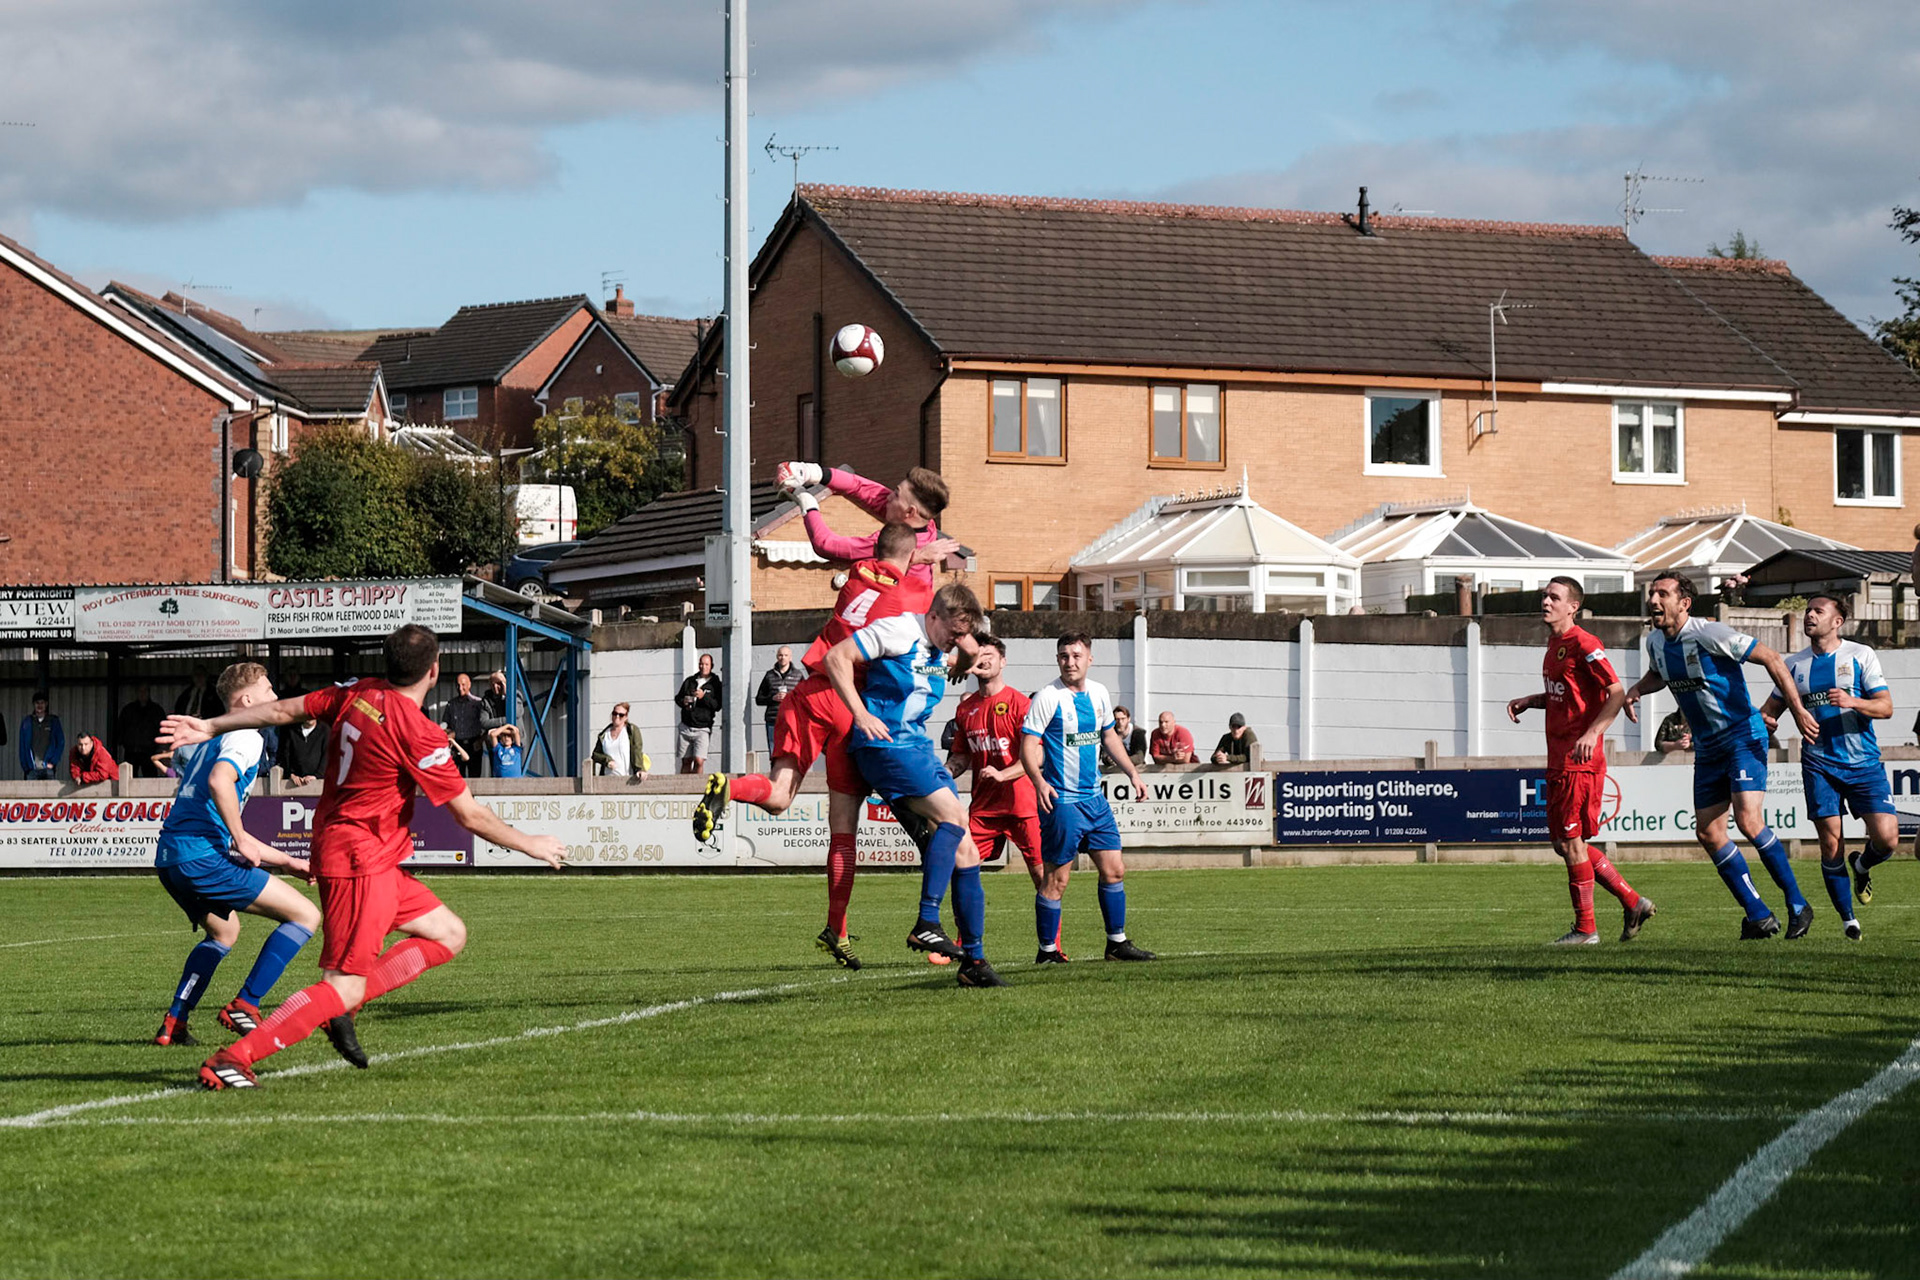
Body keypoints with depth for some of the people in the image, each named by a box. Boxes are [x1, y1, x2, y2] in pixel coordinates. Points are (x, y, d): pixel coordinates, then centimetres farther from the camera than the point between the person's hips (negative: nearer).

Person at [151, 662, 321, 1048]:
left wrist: (287, 861, 34)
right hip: (202, 856, -10)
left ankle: (174, 1023, 23)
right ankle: (243, 1008, -9)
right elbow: (218, 781, -25)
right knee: (305, 914, -4)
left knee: (223, 931, 35)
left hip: (168, 857, 10)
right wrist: (241, 840, -15)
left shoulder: (217, 737, 28)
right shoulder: (246, 737, -2)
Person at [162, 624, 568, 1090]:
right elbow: (470, 815, -11)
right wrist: (531, 845, 3)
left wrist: (212, 726, 25)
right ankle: (232, 1059, -18)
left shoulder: (357, 694, 4)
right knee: (345, 985, -12)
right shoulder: (419, 733, -18)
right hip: (360, 863, -10)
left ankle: (340, 1005, 6)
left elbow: (283, 710, 13)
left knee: (449, 934, 14)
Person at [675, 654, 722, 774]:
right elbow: (677, 698, 21)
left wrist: (704, 697, -20)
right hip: (686, 727, 3)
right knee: (686, 762, 4)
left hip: (702, 729, -3)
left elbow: (718, 705, -6)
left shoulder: (715, 684, 3)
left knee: (699, 761, -16)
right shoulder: (689, 681, 14)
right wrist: (683, 701, -2)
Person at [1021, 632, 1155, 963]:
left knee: (1114, 870, 9)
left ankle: (1117, 942, 21)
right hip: (1061, 800, -7)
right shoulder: (1048, 698, -11)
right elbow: (1028, 746, -14)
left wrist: (1132, 773, 19)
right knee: (1056, 879, -5)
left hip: (1095, 798, 7)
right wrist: (1039, 781, -30)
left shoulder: (1099, 694, 9)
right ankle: (1047, 951, 3)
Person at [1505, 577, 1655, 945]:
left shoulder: (1582, 644, -13)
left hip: (1579, 760, -10)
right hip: (1558, 760, 10)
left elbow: (1617, 693, -17)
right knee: (1563, 842, 11)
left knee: (1571, 842, -5)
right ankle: (1633, 903, 18)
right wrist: (1530, 701, 13)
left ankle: (1585, 929, 4)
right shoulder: (1554, 643, 16)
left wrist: (1593, 732, -27)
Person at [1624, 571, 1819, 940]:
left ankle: (1797, 906, -9)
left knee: (1748, 820, -22)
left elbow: (1771, 659, -16)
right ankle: (1759, 917, 8)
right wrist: (1636, 690, 6)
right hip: (1707, 748, 8)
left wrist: (1798, 710, -20)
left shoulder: (1709, 634, -18)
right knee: (1708, 833, 0)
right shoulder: (1655, 641, 5)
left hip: (1743, 737, -8)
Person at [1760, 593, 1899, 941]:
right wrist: (1762, 719, -8)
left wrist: (1852, 702, -22)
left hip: (1864, 762, -1)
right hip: (1819, 765, 1)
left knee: (1887, 838, -13)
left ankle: (1861, 866, 22)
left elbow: (1885, 707, -4)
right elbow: (1772, 707, 17)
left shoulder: (1861, 655, 1)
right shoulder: (1795, 664, 9)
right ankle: (1848, 919, 9)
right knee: (1831, 844, -6)